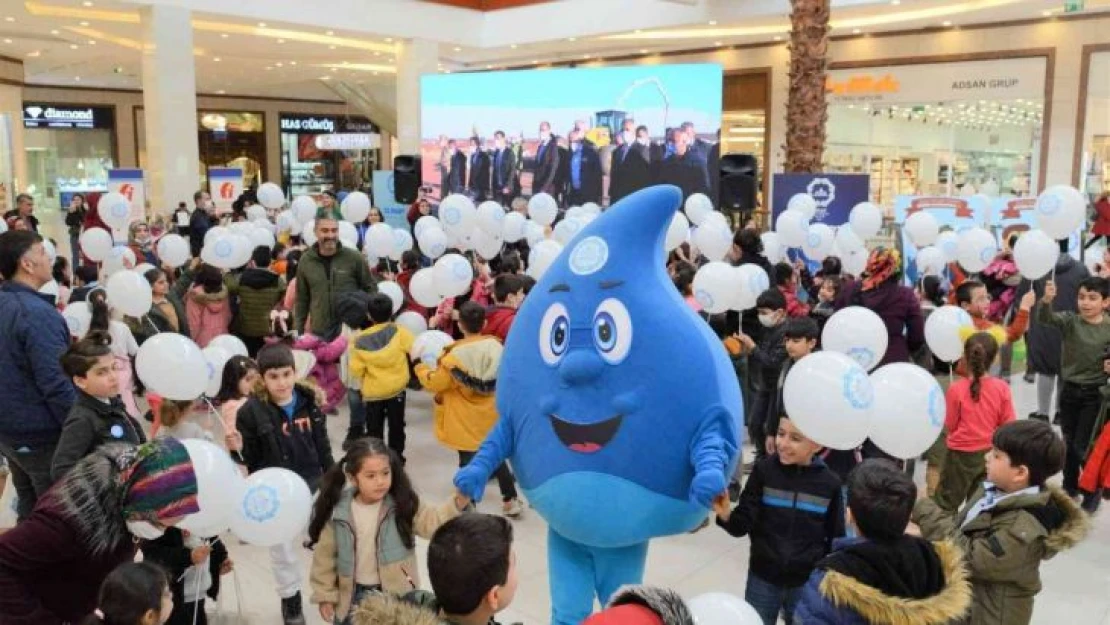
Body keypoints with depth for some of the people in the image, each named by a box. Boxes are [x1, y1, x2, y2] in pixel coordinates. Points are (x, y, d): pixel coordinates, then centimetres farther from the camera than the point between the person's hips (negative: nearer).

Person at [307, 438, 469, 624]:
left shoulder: (403, 504, -16)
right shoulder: (337, 512, -13)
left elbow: (432, 522, -28)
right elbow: (325, 555, -3)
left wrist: (458, 503, -46)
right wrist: (325, 595, 1)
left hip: (395, 594, -1)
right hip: (354, 595, 1)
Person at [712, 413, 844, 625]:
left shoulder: (829, 483, -8)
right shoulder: (764, 470, -11)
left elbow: (836, 539, 2)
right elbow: (743, 525, -12)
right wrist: (726, 516, -32)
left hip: (807, 583, 1)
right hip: (763, 578, 0)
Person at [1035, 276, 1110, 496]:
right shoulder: (1070, 321, -6)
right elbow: (1045, 318, -25)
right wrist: (1047, 300, -44)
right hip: (1069, 391, 2)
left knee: (1082, 446, -2)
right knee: (1069, 443, 15)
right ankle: (1070, 487, 33)